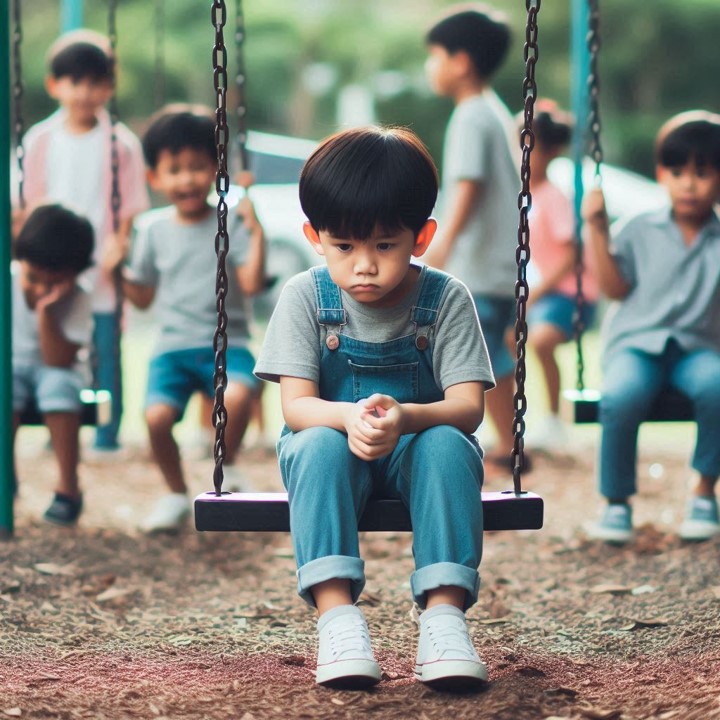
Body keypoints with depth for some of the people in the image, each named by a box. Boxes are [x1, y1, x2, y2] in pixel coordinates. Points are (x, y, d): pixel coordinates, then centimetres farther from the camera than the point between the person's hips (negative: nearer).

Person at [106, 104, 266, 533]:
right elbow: (144, 297, 16)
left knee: (238, 395, -33)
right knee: (156, 416, -23)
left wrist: (257, 232, -18)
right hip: (173, 347, 2)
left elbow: (252, 284, -11)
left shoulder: (230, 224, 0)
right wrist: (119, 270, 0)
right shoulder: (153, 229, 9)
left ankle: (227, 468, -1)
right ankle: (177, 495, 6)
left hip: (227, 342, -2)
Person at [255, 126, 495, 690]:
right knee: (320, 445, -33)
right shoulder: (306, 296, -7)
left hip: (418, 448, 0)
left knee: (447, 446, -33)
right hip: (334, 449, 0)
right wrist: (350, 417, -38)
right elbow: (296, 406, -13)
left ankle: (444, 612, -38)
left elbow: (468, 406, -16)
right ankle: (337, 612, -40)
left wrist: (405, 418, -40)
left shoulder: (445, 298, -9)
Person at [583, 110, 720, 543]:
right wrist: (598, 231, 1)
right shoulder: (641, 232, 10)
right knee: (622, 395, -35)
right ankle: (617, 502, -13)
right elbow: (616, 288, 7)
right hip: (637, 344, 0)